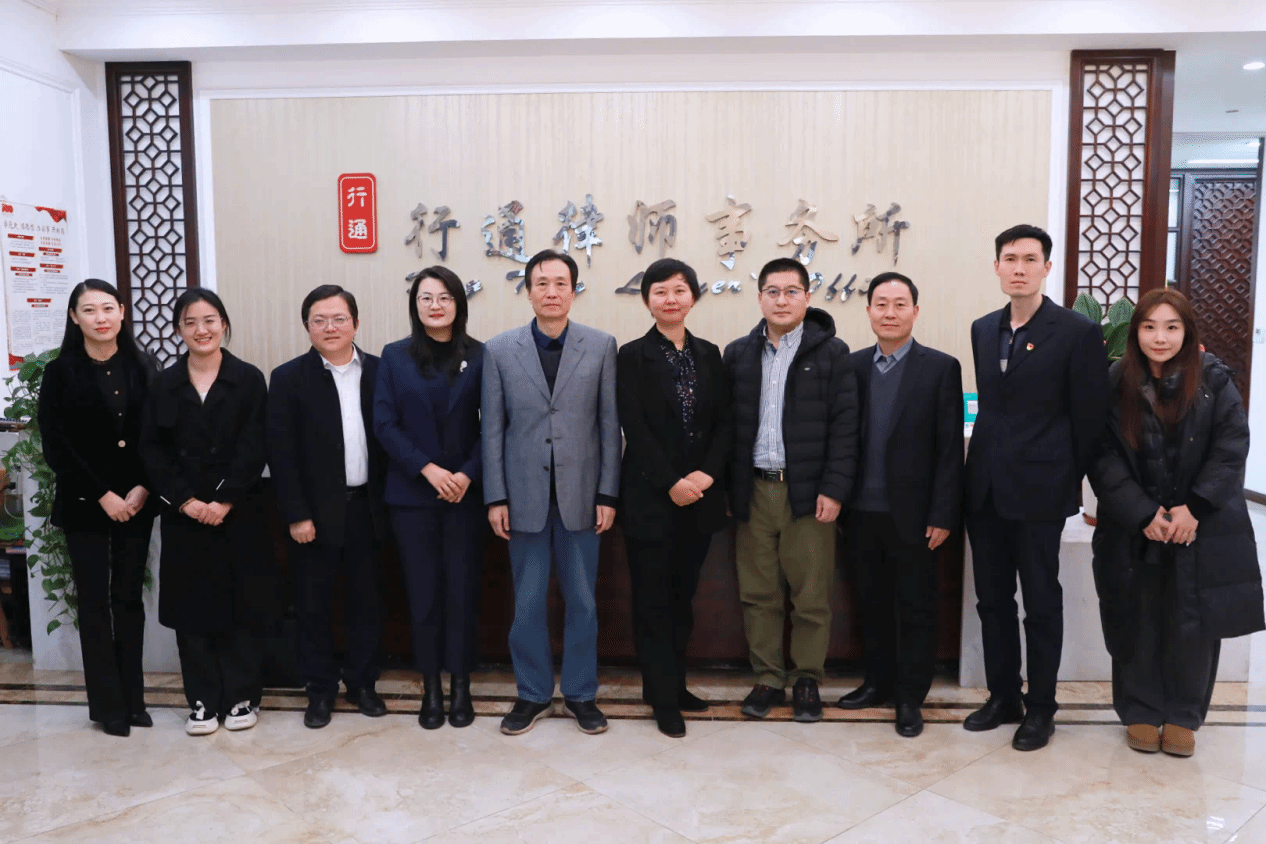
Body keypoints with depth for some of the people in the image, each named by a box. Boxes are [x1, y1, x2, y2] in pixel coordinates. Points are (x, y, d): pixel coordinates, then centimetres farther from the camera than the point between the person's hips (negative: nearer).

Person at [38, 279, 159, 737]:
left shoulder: (141, 367, 4)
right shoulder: (60, 373, -2)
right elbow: (56, 445, -6)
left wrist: (142, 488, -9)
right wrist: (103, 495, -11)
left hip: (136, 501, 2)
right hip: (84, 504, -2)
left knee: (129, 598, 8)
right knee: (95, 601, 4)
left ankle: (133, 698, 16)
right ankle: (108, 704, 12)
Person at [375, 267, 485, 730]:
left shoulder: (479, 356, 1)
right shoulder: (395, 357, 4)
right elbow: (385, 423, -3)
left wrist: (468, 473, -14)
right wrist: (428, 469, -13)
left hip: (465, 494, 0)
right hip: (412, 494, 1)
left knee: (462, 589, 5)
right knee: (423, 590, 6)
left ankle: (460, 685, 19)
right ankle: (431, 686, 20)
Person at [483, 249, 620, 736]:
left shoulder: (601, 346, 0)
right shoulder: (500, 350, 2)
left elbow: (609, 424, 0)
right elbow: (493, 428, 2)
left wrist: (608, 495, -3)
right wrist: (496, 498, -2)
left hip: (580, 495, 0)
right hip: (525, 495, 0)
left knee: (582, 600, 9)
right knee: (528, 602, 9)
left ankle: (580, 694, 26)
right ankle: (533, 694, 26)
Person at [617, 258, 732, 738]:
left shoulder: (709, 355, 9)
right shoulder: (632, 356, -4)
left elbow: (724, 423, 4)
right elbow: (635, 429, -11)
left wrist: (707, 474, -11)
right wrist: (671, 484, -16)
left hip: (700, 495, 4)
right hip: (651, 497, -4)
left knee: (682, 595, 13)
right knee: (653, 599, 4)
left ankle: (673, 684, 27)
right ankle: (664, 698, 15)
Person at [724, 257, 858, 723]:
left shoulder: (831, 352, 1)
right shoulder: (738, 353, 10)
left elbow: (844, 425, -4)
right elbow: (726, 423, 9)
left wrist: (833, 489, -10)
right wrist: (726, 488, 3)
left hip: (808, 492, -2)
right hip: (753, 491, 3)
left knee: (811, 596, 4)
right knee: (758, 594, 8)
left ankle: (807, 681, 20)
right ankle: (767, 679, 22)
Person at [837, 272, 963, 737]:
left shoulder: (940, 368, -5)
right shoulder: (852, 366, 6)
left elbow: (950, 448, -7)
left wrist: (942, 516, -10)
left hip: (911, 514, -3)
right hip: (862, 512, 4)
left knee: (915, 609, 7)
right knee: (872, 603, 15)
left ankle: (910, 697, 21)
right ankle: (878, 681, 31)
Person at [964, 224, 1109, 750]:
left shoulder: (1077, 332, -8)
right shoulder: (983, 330, 9)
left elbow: (1090, 417, -4)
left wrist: (1069, 479, 0)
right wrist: (988, 463, 11)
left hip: (1039, 490, -5)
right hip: (985, 489, 5)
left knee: (1042, 603, 7)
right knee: (992, 599, 13)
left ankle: (1040, 707, 21)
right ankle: (1002, 697, 27)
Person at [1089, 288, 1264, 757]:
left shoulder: (1213, 381, -3)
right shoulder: (1115, 385, -5)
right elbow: (1104, 458, -7)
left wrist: (1193, 508, -15)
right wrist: (1143, 514, -15)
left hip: (1201, 529, 0)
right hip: (1134, 530, 0)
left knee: (1194, 627, 3)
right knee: (1138, 624, 6)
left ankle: (1183, 715, 22)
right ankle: (1140, 712, 23)